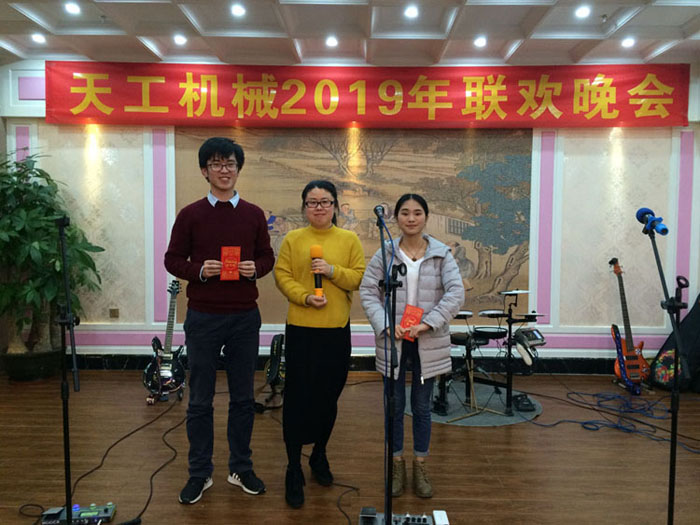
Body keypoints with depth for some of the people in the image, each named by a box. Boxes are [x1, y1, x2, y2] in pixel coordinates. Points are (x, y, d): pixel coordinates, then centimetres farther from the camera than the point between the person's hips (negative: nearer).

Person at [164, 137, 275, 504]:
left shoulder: (253, 215, 5)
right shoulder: (190, 215, 0)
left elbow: (268, 257, 10)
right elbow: (172, 259, 2)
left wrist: (255, 268, -11)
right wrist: (199, 271, -16)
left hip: (245, 318, 2)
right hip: (203, 317, -1)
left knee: (243, 397, 11)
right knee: (200, 400, 8)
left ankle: (241, 468, 27)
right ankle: (200, 473, 24)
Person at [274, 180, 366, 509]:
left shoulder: (349, 240, 5)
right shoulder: (293, 239, 3)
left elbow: (361, 279, 0)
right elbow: (282, 276, -2)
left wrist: (333, 271, -15)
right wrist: (305, 297, -18)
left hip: (337, 330, 2)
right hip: (300, 329, -1)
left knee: (328, 397, 13)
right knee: (297, 398, 1)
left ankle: (319, 456, 36)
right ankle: (294, 469, 16)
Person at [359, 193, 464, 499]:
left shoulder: (442, 254, -1)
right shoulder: (384, 254, -1)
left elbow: (456, 293, -9)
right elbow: (367, 292, -3)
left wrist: (427, 324, -17)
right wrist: (385, 324, -15)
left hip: (428, 343, 0)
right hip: (392, 341, 0)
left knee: (422, 407, 12)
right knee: (394, 406, 10)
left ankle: (420, 468, 28)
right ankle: (397, 466, 28)